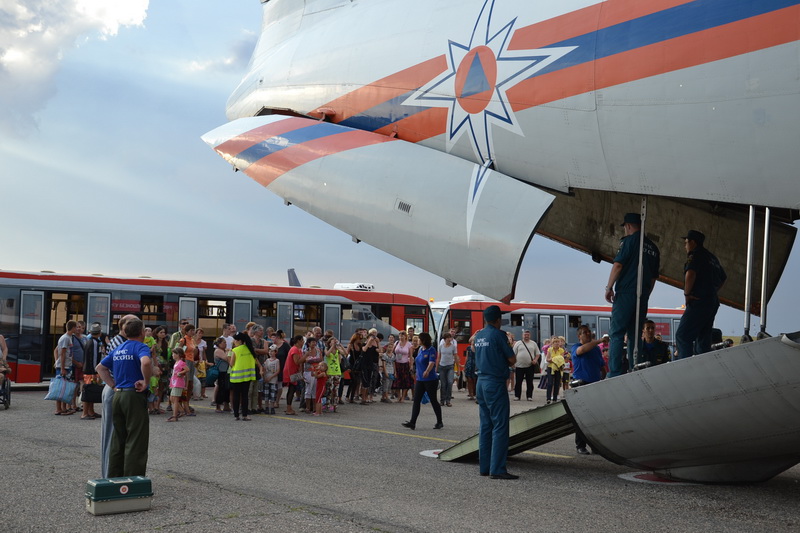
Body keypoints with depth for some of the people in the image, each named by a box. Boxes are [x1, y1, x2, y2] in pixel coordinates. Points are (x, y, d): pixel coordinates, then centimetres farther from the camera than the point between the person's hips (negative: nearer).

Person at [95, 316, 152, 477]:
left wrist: (114, 385, 15)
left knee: (118, 440, 15)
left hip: (118, 395, 8)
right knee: (136, 441, -3)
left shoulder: (118, 349, 14)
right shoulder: (140, 347, -10)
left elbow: (100, 368, 22)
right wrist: (146, 382, -17)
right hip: (135, 396, -8)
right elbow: (145, 362, -32)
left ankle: (114, 479, 21)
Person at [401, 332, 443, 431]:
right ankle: (412, 422, -3)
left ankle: (439, 422, 17)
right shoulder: (420, 349, 10)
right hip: (420, 379, 7)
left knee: (433, 400, 3)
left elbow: (432, 362, -29)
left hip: (430, 379, -7)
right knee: (416, 400, 0)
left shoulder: (431, 350, -14)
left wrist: (427, 371, -46)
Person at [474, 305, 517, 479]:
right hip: (496, 383, -8)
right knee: (500, 427, -7)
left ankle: (485, 466, 15)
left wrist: (502, 361, 8)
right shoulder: (498, 335, -11)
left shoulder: (479, 336, 12)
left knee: (485, 426, 12)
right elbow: (512, 360, -7)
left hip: (481, 382, 8)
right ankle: (497, 469, -10)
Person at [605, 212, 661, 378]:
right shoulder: (653, 247, 18)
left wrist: (609, 288, -5)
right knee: (635, 335, 10)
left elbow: (618, 265, -12)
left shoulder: (629, 240, -3)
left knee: (616, 334, -6)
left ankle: (615, 373, -13)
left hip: (626, 293, -6)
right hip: (643, 296, 6)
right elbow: (654, 276, 20)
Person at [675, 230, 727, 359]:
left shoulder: (695, 255, -7)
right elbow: (723, 278, 33)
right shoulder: (712, 257, 21)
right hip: (713, 302, 9)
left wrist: (687, 293, -15)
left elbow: (690, 274, -26)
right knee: (703, 339, 11)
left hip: (699, 302, -9)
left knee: (682, 335, -10)